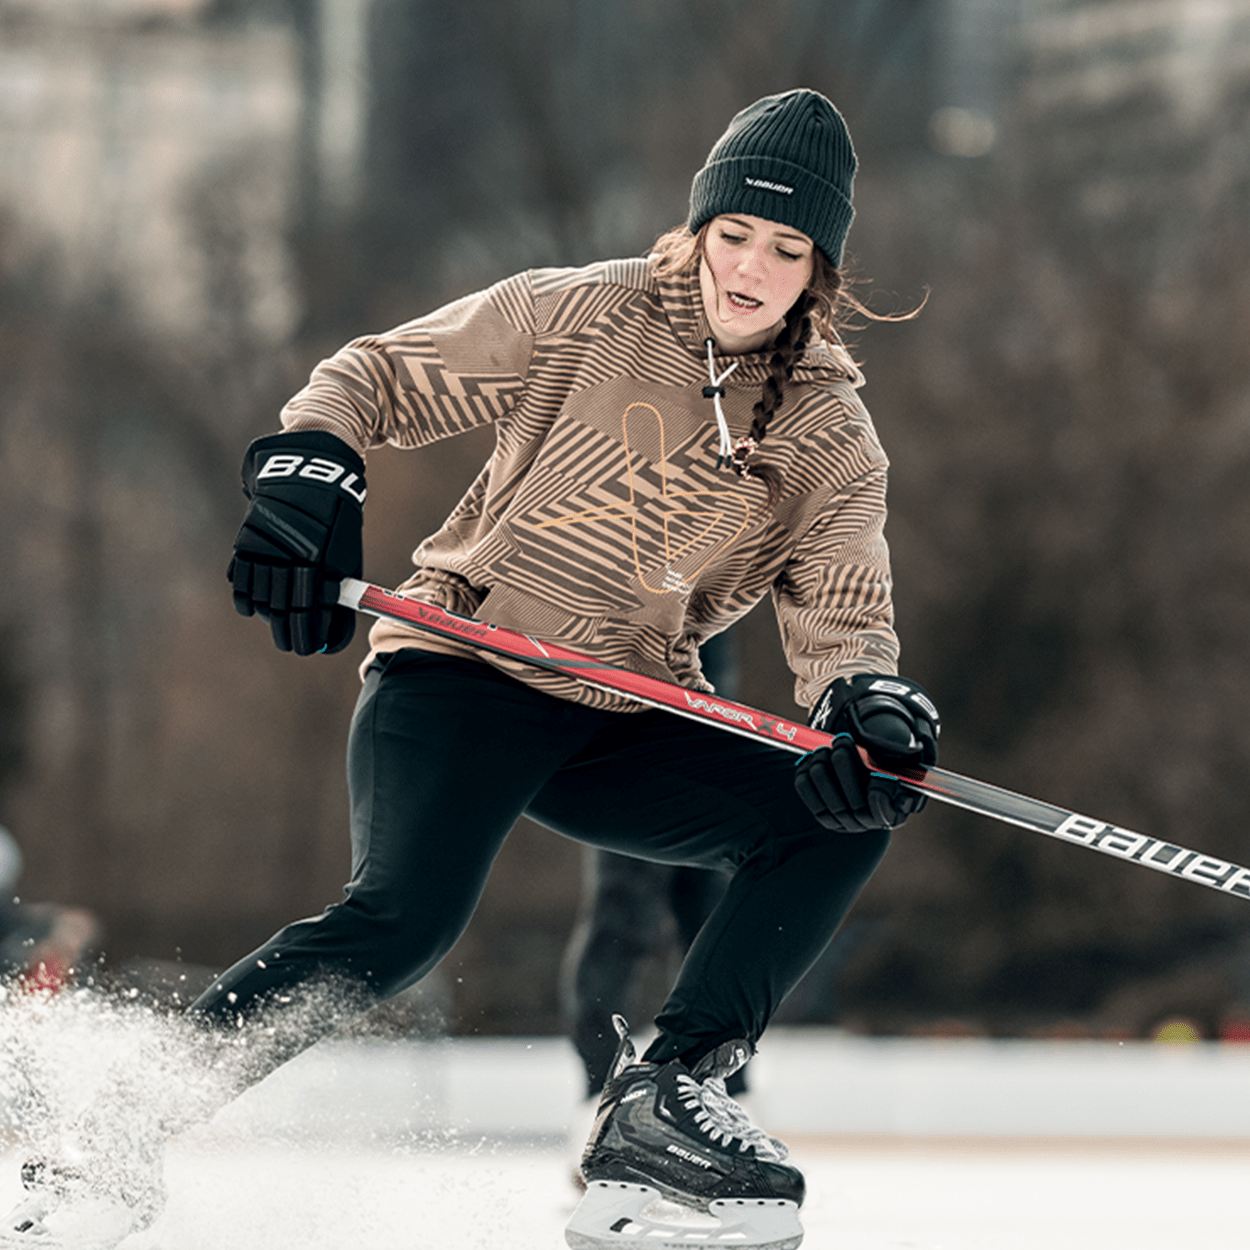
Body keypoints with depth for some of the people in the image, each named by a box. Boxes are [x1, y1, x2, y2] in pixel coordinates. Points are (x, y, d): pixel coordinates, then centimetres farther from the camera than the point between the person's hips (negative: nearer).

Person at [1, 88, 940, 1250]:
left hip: (624, 727, 5)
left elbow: (842, 619, -5)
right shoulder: (582, 317, -4)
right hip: (457, 672, -5)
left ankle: (661, 1103, -12)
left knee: (836, 818, -15)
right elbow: (377, 376, 1)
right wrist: (308, 465, -20)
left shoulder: (833, 441, 3)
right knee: (405, 913, -29)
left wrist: (868, 701, -28)